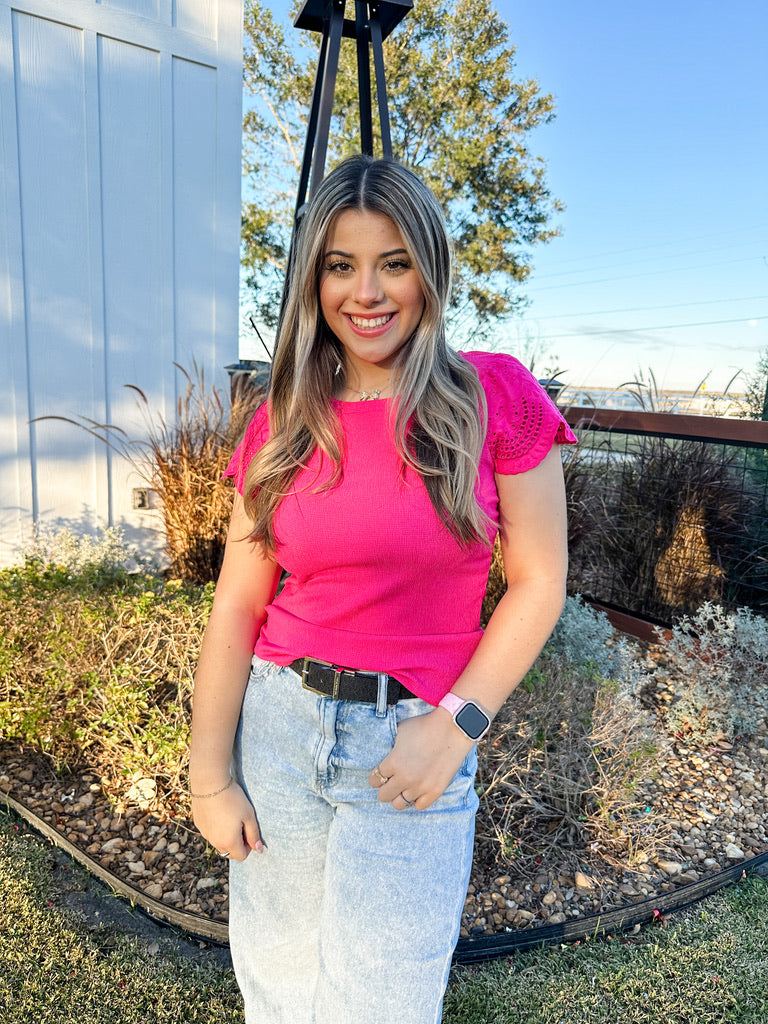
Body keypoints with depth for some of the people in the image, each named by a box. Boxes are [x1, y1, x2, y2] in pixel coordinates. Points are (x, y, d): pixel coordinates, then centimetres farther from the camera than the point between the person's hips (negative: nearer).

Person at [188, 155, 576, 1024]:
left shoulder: (497, 398, -7)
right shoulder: (283, 425, -1)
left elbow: (539, 582, -4)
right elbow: (237, 608, -1)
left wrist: (457, 723, -12)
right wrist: (210, 775, -1)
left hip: (416, 740, -2)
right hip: (278, 722, 3)